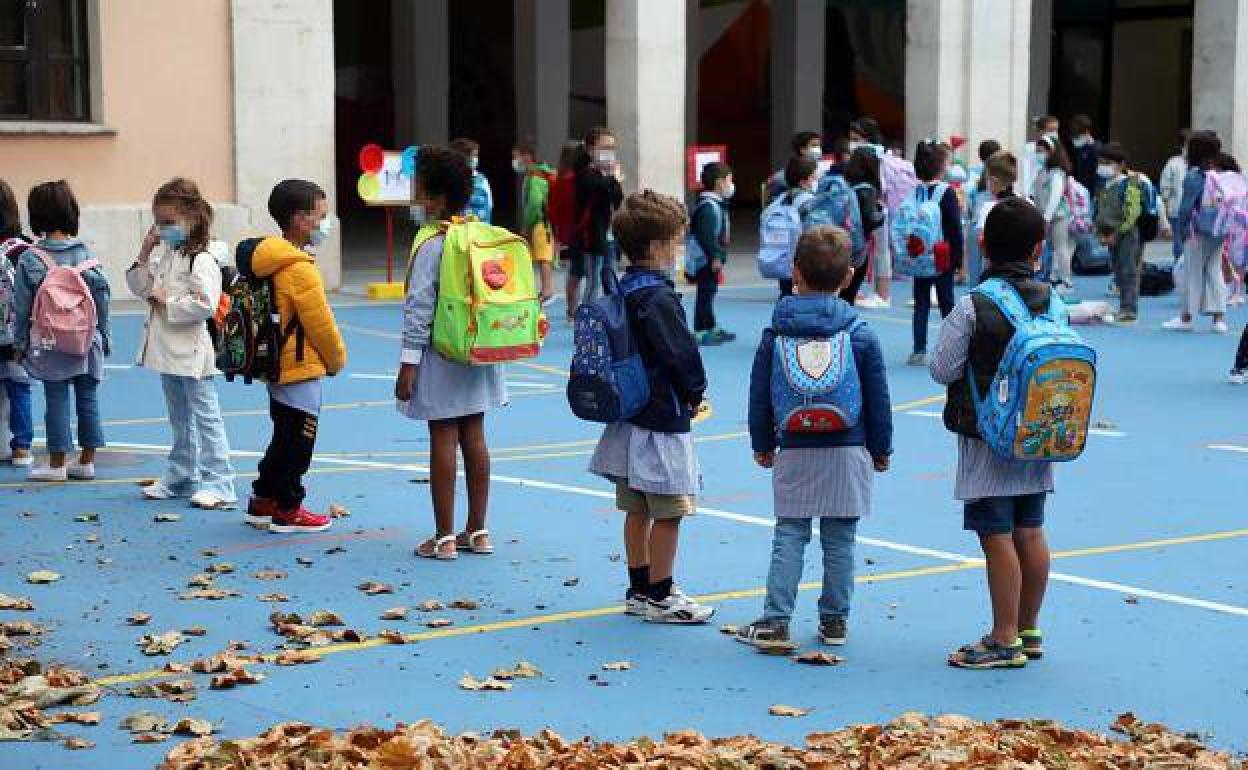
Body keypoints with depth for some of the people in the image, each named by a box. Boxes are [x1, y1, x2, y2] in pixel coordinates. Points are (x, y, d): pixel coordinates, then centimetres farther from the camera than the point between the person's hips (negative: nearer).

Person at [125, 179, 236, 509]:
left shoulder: (203, 259, -17)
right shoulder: (168, 255, 11)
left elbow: (204, 305, -27)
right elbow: (140, 287, 16)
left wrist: (167, 301, -18)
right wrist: (144, 253, 3)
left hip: (193, 352, -9)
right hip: (168, 349, 9)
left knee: (205, 416, -4)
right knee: (179, 417, 18)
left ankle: (218, 483, -1)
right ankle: (181, 476, 28)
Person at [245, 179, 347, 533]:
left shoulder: (273, 261, 8)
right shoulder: (301, 270, -21)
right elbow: (321, 325, -17)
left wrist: (330, 358, 18)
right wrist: (337, 359, 0)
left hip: (278, 367, 10)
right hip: (302, 370, -10)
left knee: (284, 440, 19)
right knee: (297, 444, 1)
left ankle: (262, 501, 27)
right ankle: (287, 511, 8)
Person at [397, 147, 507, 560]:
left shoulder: (431, 244, -15)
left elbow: (419, 307, -16)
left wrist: (408, 363, -12)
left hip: (441, 355, -6)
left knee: (443, 440, -1)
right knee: (474, 438, 12)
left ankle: (444, 537, 3)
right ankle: (477, 531, 18)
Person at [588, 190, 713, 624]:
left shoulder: (622, 290, 8)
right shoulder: (658, 299, -20)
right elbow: (682, 355, -22)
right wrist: (696, 391, -2)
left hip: (629, 415, 9)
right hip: (663, 420, -9)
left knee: (637, 510, 16)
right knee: (668, 512, 0)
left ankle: (640, 590, 25)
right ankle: (660, 598, 7)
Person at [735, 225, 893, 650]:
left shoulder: (776, 335, -2)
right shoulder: (862, 336, -4)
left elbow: (759, 395, 5)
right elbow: (878, 399, 2)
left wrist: (763, 444, 18)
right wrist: (881, 450, 14)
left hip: (794, 452, 0)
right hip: (848, 452, 0)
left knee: (789, 536, 6)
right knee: (839, 539, 8)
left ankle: (775, 620, 2)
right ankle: (835, 620, 15)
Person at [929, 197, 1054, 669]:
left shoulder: (972, 307, -15)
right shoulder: (1052, 301, 0)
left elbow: (942, 370, -10)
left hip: (986, 439, -6)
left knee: (996, 536, -2)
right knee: (1030, 533, 14)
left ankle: (1005, 640, 2)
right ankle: (1029, 630, 24)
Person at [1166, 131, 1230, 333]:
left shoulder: (1193, 177, -14)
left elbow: (1186, 207, -14)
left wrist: (1181, 228, -4)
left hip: (1198, 232, -6)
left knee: (1192, 273, 4)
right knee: (1215, 272, 12)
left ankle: (1186, 317, 12)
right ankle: (1219, 317, 10)